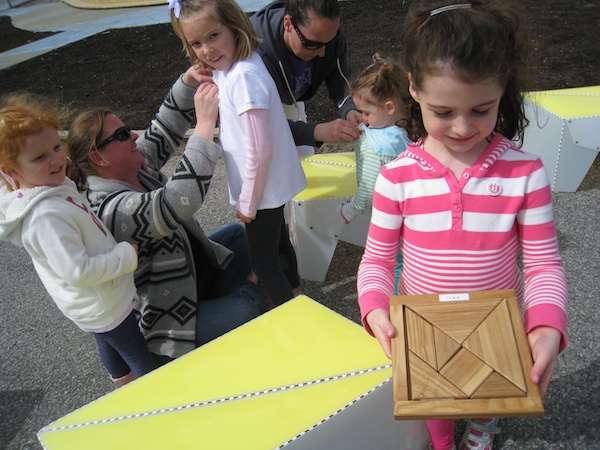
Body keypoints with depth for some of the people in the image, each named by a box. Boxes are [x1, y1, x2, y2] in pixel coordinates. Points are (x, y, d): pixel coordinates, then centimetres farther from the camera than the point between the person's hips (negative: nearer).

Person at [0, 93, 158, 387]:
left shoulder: (53, 186, -5)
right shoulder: (46, 216, -37)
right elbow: (78, 272, -35)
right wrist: (126, 255, -26)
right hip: (103, 307, -10)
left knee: (108, 341, 34)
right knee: (142, 358, 12)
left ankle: (123, 379, 60)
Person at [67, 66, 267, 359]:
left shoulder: (135, 166, -4)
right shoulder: (109, 210, -32)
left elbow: (165, 129, 2)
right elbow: (179, 201, -46)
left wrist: (188, 81, -15)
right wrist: (205, 123, -44)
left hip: (190, 271, 10)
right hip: (166, 319, -10)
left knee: (236, 233, 23)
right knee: (251, 307, -24)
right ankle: (251, 289, 10)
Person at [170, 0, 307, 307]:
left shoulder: (244, 76, -28)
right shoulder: (226, 70, 1)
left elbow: (259, 150, -27)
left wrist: (247, 202, -19)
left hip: (262, 188, -10)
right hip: (270, 184, 10)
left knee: (262, 258, 8)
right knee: (277, 241, 28)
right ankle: (294, 292, 51)